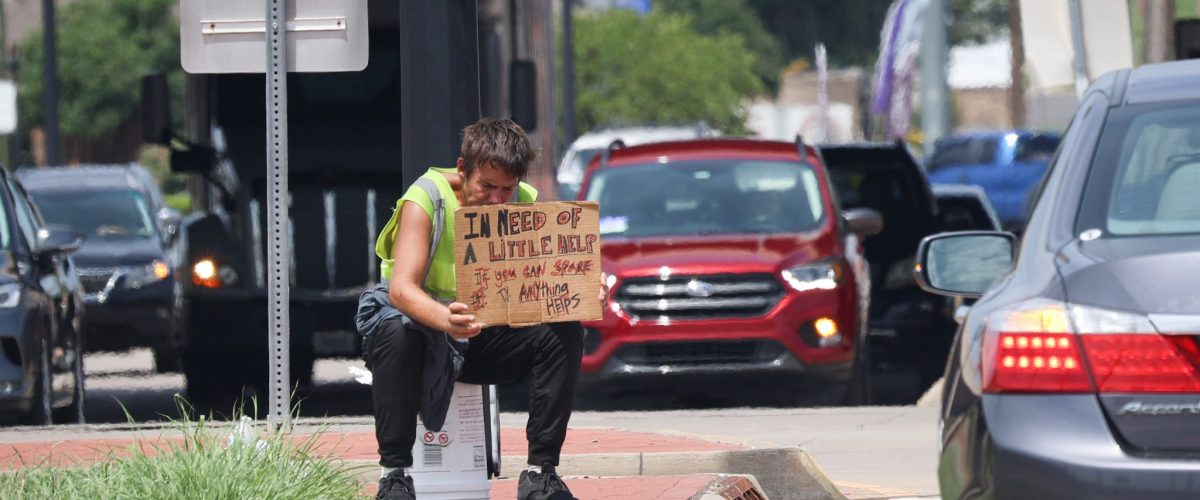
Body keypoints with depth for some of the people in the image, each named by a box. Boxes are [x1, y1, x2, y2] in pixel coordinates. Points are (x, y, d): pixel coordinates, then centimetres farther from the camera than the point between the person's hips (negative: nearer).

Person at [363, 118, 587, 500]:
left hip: (487, 337, 4)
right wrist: (446, 318, -54)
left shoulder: (526, 203, -6)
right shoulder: (426, 199, -18)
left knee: (565, 333, -21)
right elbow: (401, 288, -32)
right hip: (426, 327, -4)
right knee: (397, 332, -38)